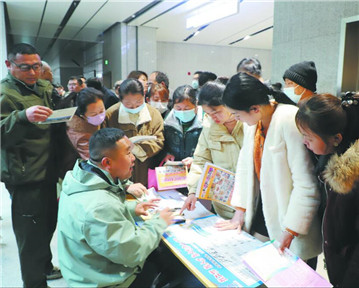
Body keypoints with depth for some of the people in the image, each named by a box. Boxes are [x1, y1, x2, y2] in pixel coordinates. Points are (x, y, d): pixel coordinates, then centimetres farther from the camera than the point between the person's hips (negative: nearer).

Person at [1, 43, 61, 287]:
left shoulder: (43, 87, 11)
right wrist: (23, 117, -43)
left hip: (47, 172, 8)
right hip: (25, 178, -8)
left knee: (49, 224, 22)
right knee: (32, 236, 1)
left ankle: (46, 267, 43)